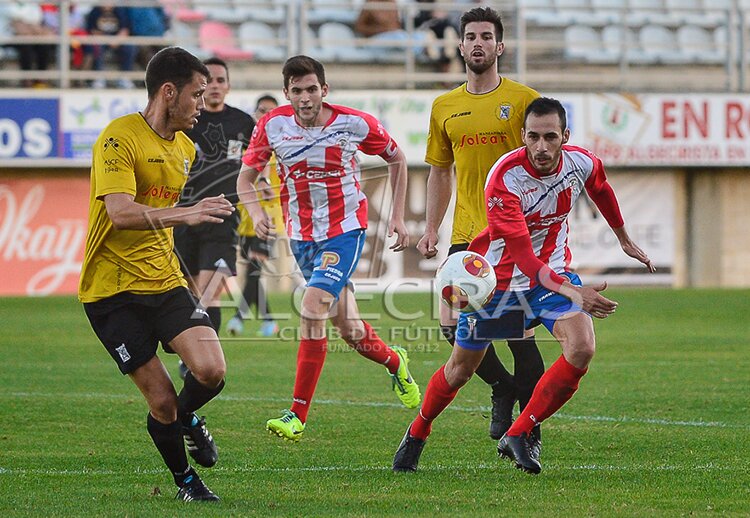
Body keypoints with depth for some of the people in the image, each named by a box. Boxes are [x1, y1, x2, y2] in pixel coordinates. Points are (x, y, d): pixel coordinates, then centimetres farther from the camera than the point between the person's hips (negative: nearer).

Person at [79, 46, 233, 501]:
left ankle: (188, 419, 19)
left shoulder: (184, 147, 13)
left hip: (165, 281, 6)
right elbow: (121, 212, -26)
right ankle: (184, 479, 19)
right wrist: (184, 214, -35)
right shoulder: (120, 137, -13)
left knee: (211, 371, -15)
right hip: (112, 289, -6)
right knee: (162, 400, -7)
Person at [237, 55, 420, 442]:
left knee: (312, 308, -23)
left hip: (345, 231, -4)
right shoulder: (272, 126, -7)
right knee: (349, 329, 9)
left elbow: (396, 159, 6)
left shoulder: (355, 124, -11)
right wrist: (256, 212, -18)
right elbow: (246, 177, 3)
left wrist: (398, 216, 2)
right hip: (301, 234, 4)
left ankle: (298, 416, -19)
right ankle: (394, 362, 44)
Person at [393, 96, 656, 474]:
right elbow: (522, 255, -36)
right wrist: (572, 292, -49)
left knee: (581, 350, -23)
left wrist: (624, 239, 27)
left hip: (552, 271, 3)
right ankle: (417, 433, 39)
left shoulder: (582, 163, -15)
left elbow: (601, 189, 14)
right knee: (460, 370, 10)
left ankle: (518, 436, -8)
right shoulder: (505, 177, -31)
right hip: (496, 277, -3)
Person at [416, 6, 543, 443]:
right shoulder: (445, 107, 12)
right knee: (453, 324, -5)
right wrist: (431, 228, 13)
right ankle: (502, 387, 21)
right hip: (466, 235, 4)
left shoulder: (523, 100, -1)